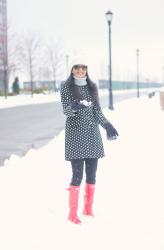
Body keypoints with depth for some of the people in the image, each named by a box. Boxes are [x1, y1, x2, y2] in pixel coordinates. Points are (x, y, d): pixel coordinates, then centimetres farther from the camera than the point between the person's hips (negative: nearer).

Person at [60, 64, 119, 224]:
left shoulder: (92, 87, 11)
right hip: (75, 134, -5)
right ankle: (72, 213, 0)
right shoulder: (66, 87, -1)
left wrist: (107, 125, 1)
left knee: (91, 174, 6)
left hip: (92, 133, 5)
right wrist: (74, 107, -33)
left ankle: (88, 209, 19)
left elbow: (97, 111, 13)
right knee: (77, 175, -9)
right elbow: (66, 110, -11)